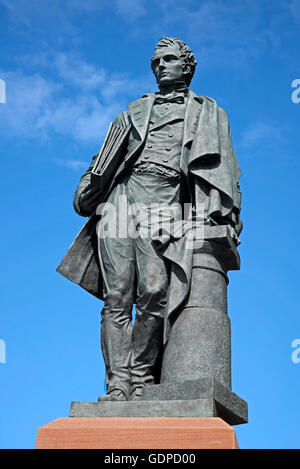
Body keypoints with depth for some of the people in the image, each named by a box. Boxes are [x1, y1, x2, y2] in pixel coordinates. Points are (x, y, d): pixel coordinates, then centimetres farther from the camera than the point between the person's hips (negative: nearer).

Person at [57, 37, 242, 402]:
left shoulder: (207, 113, 22)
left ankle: (142, 378, -8)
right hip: (119, 205, 3)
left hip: (162, 214, -2)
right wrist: (84, 193, 10)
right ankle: (118, 383, -9)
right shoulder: (134, 112, 29)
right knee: (116, 299, -8)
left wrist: (229, 213, 1)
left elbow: (224, 167, 14)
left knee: (153, 296, -18)